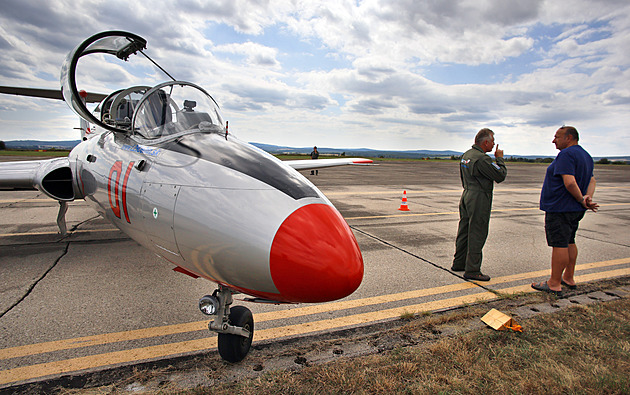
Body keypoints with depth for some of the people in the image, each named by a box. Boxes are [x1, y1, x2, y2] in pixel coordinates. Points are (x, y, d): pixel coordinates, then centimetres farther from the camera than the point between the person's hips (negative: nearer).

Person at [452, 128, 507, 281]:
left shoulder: (466, 155, 11)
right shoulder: (482, 159, -19)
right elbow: (500, 175, -15)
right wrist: (499, 158, -1)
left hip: (466, 195, 10)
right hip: (479, 199, -10)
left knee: (464, 231, 16)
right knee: (477, 234, -3)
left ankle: (459, 263, 26)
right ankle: (472, 270, 3)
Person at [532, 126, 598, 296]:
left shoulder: (566, 154, -17)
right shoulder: (585, 155, 17)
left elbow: (570, 182, -26)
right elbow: (592, 180, 15)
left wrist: (582, 200, -12)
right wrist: (588, 197, -3)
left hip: (560, 208, -10)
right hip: (575, 210, 10)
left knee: (559, 244, -6)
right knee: (569, 243, 18)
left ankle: (554, 284, 0)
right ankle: (569, 278, 28)